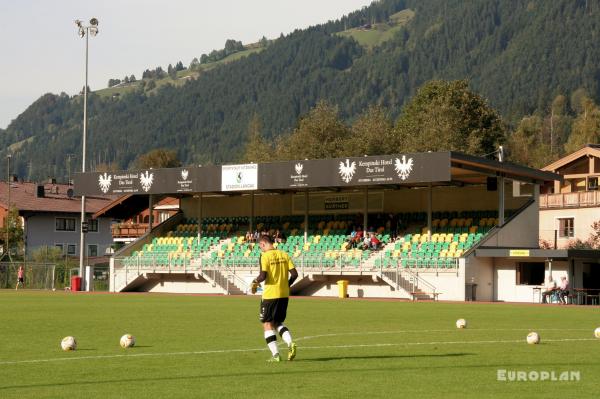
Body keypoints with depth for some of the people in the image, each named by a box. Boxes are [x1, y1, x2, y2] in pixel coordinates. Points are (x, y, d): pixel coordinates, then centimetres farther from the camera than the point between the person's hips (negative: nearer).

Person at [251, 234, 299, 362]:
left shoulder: (265, 256, -10)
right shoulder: (284, 255, 7)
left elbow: (263, 276, -19)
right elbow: (294, 274, 2)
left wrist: (255, 282, 1)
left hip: (270, 294, -6)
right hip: (284, 294, 6)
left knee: (267, 324, 5)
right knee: (278, 323, 19)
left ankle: (275, 354, -1)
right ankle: (290, 343, -6)